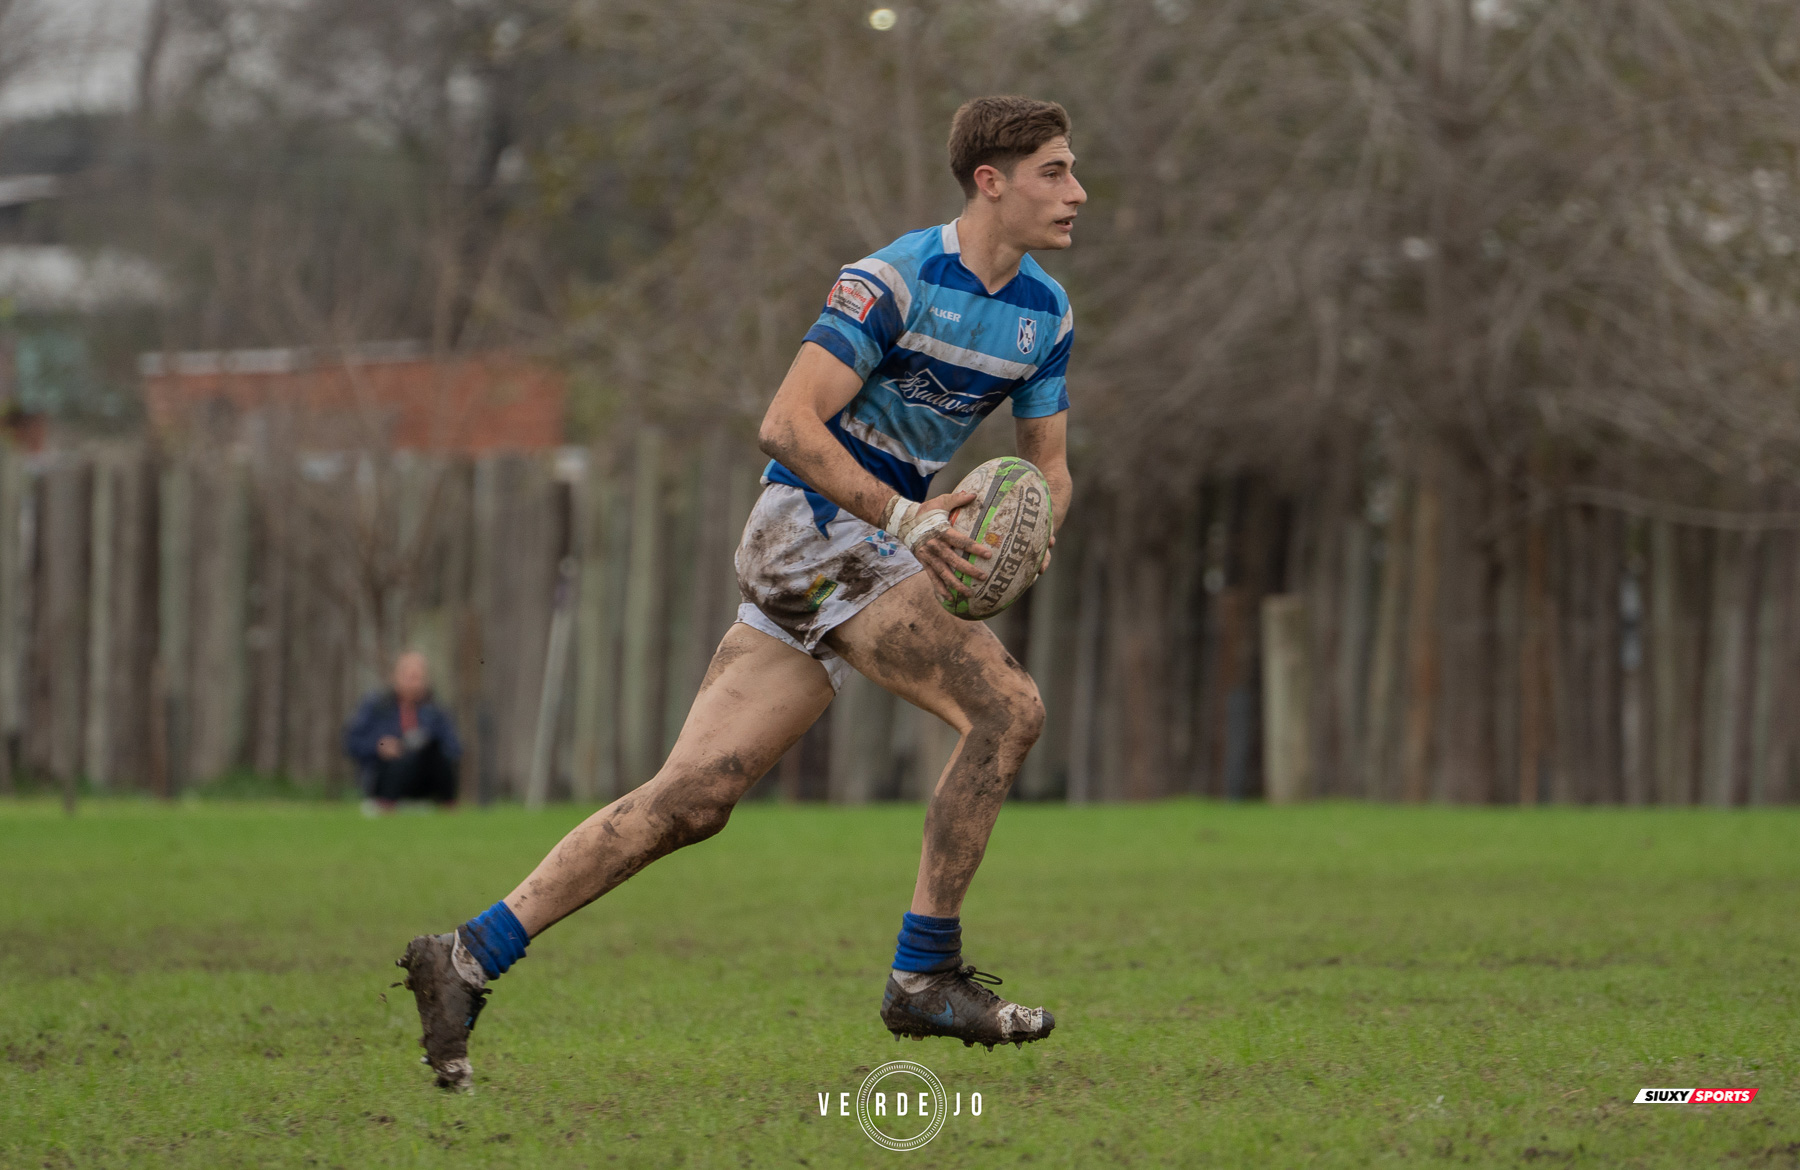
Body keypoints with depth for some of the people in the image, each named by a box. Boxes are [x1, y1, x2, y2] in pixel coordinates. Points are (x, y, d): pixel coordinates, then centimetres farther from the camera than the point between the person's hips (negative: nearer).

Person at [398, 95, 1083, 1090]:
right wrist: (903, 518, -28)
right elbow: (787, 423, -20)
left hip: (863, 551, 8)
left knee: (693, 798, -1)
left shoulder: (1045, 314, 10)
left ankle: (469, 958, -1)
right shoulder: (894, 281, -15)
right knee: (1007, 708, -19)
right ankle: (925, 977, -13)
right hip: (810, 529, -8)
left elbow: (1047, 463, 19)